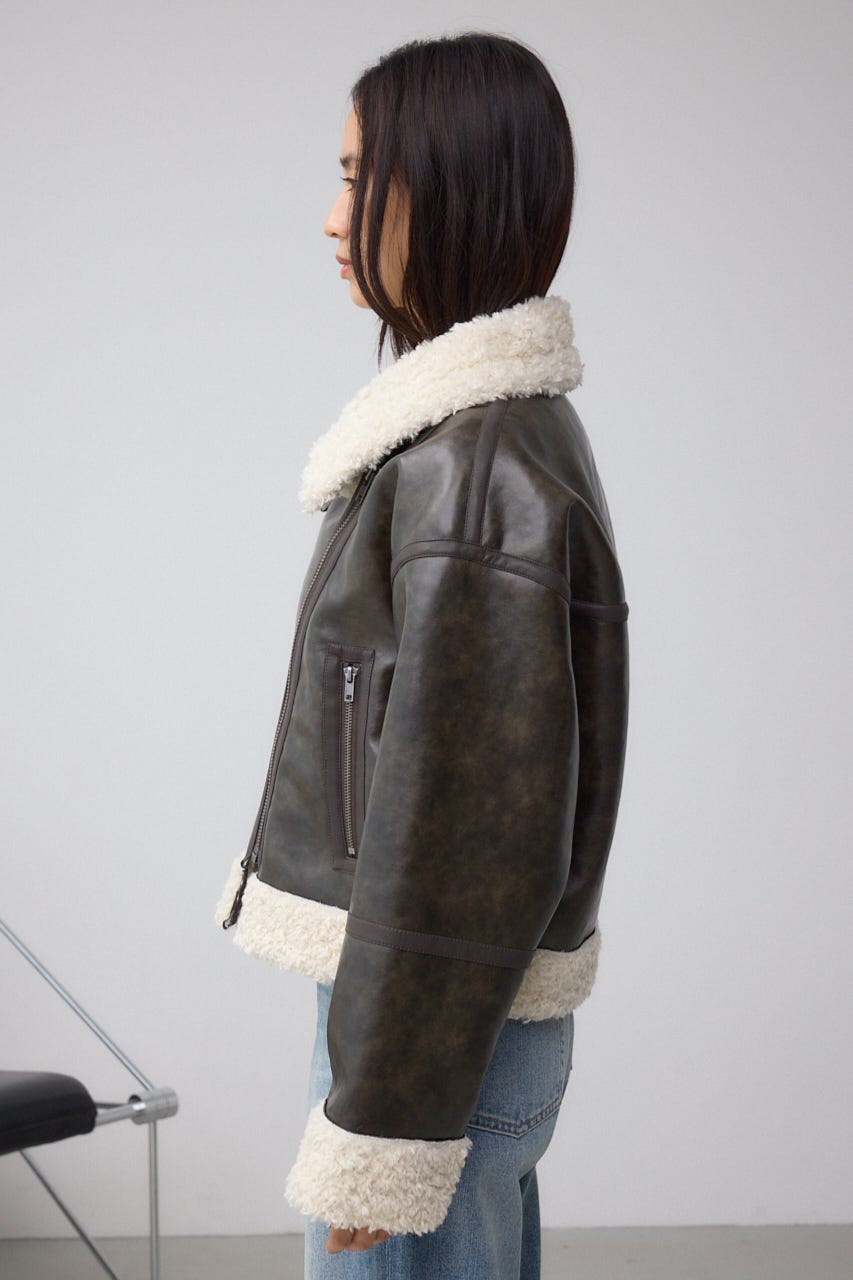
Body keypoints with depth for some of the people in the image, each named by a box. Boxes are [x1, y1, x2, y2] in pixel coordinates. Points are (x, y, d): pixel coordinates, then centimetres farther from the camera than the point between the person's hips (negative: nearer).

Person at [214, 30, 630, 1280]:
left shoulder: (475, 471, -21)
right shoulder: (505, 428, 10)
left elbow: (464, 819, -23)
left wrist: (379, 1136, -19)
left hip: (441, 1021, -10)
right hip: (472, 1010, 10)